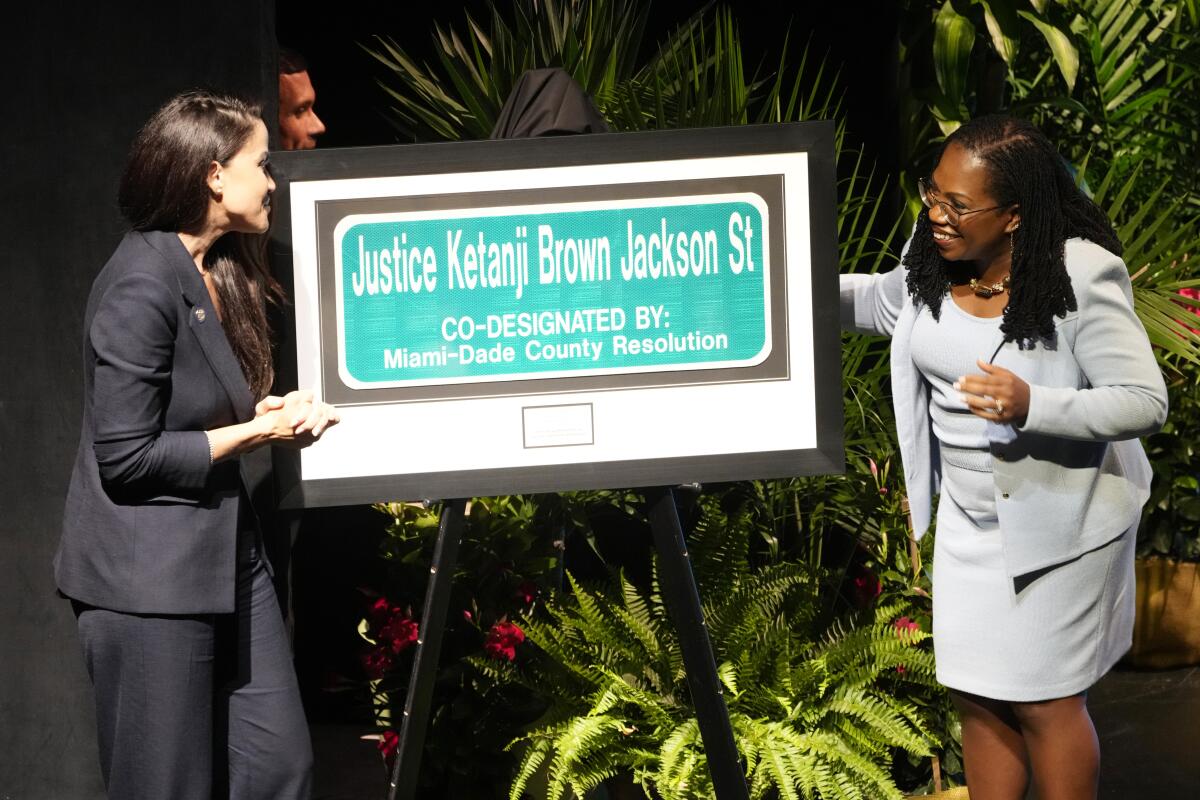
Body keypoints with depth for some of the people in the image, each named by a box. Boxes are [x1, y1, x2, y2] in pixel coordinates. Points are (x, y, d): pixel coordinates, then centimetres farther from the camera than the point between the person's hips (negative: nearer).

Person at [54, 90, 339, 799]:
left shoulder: (220, 275, 13)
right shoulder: (143, 286, -18)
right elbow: (126, 455, -19)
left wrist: (268, 412, 2)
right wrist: (256, 432, -14)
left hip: (226, 554, 9)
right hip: (149, 575, -9)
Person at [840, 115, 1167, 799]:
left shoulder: (1082, 276, -26)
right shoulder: (933, 256, -6)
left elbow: (1147, 402, -25)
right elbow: (881, 304, 17)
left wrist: (1031, 405, -39)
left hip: (1058, 518, -6)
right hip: (970, 515, 6)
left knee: (1042, 699, 5)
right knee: (978, 695, 14)